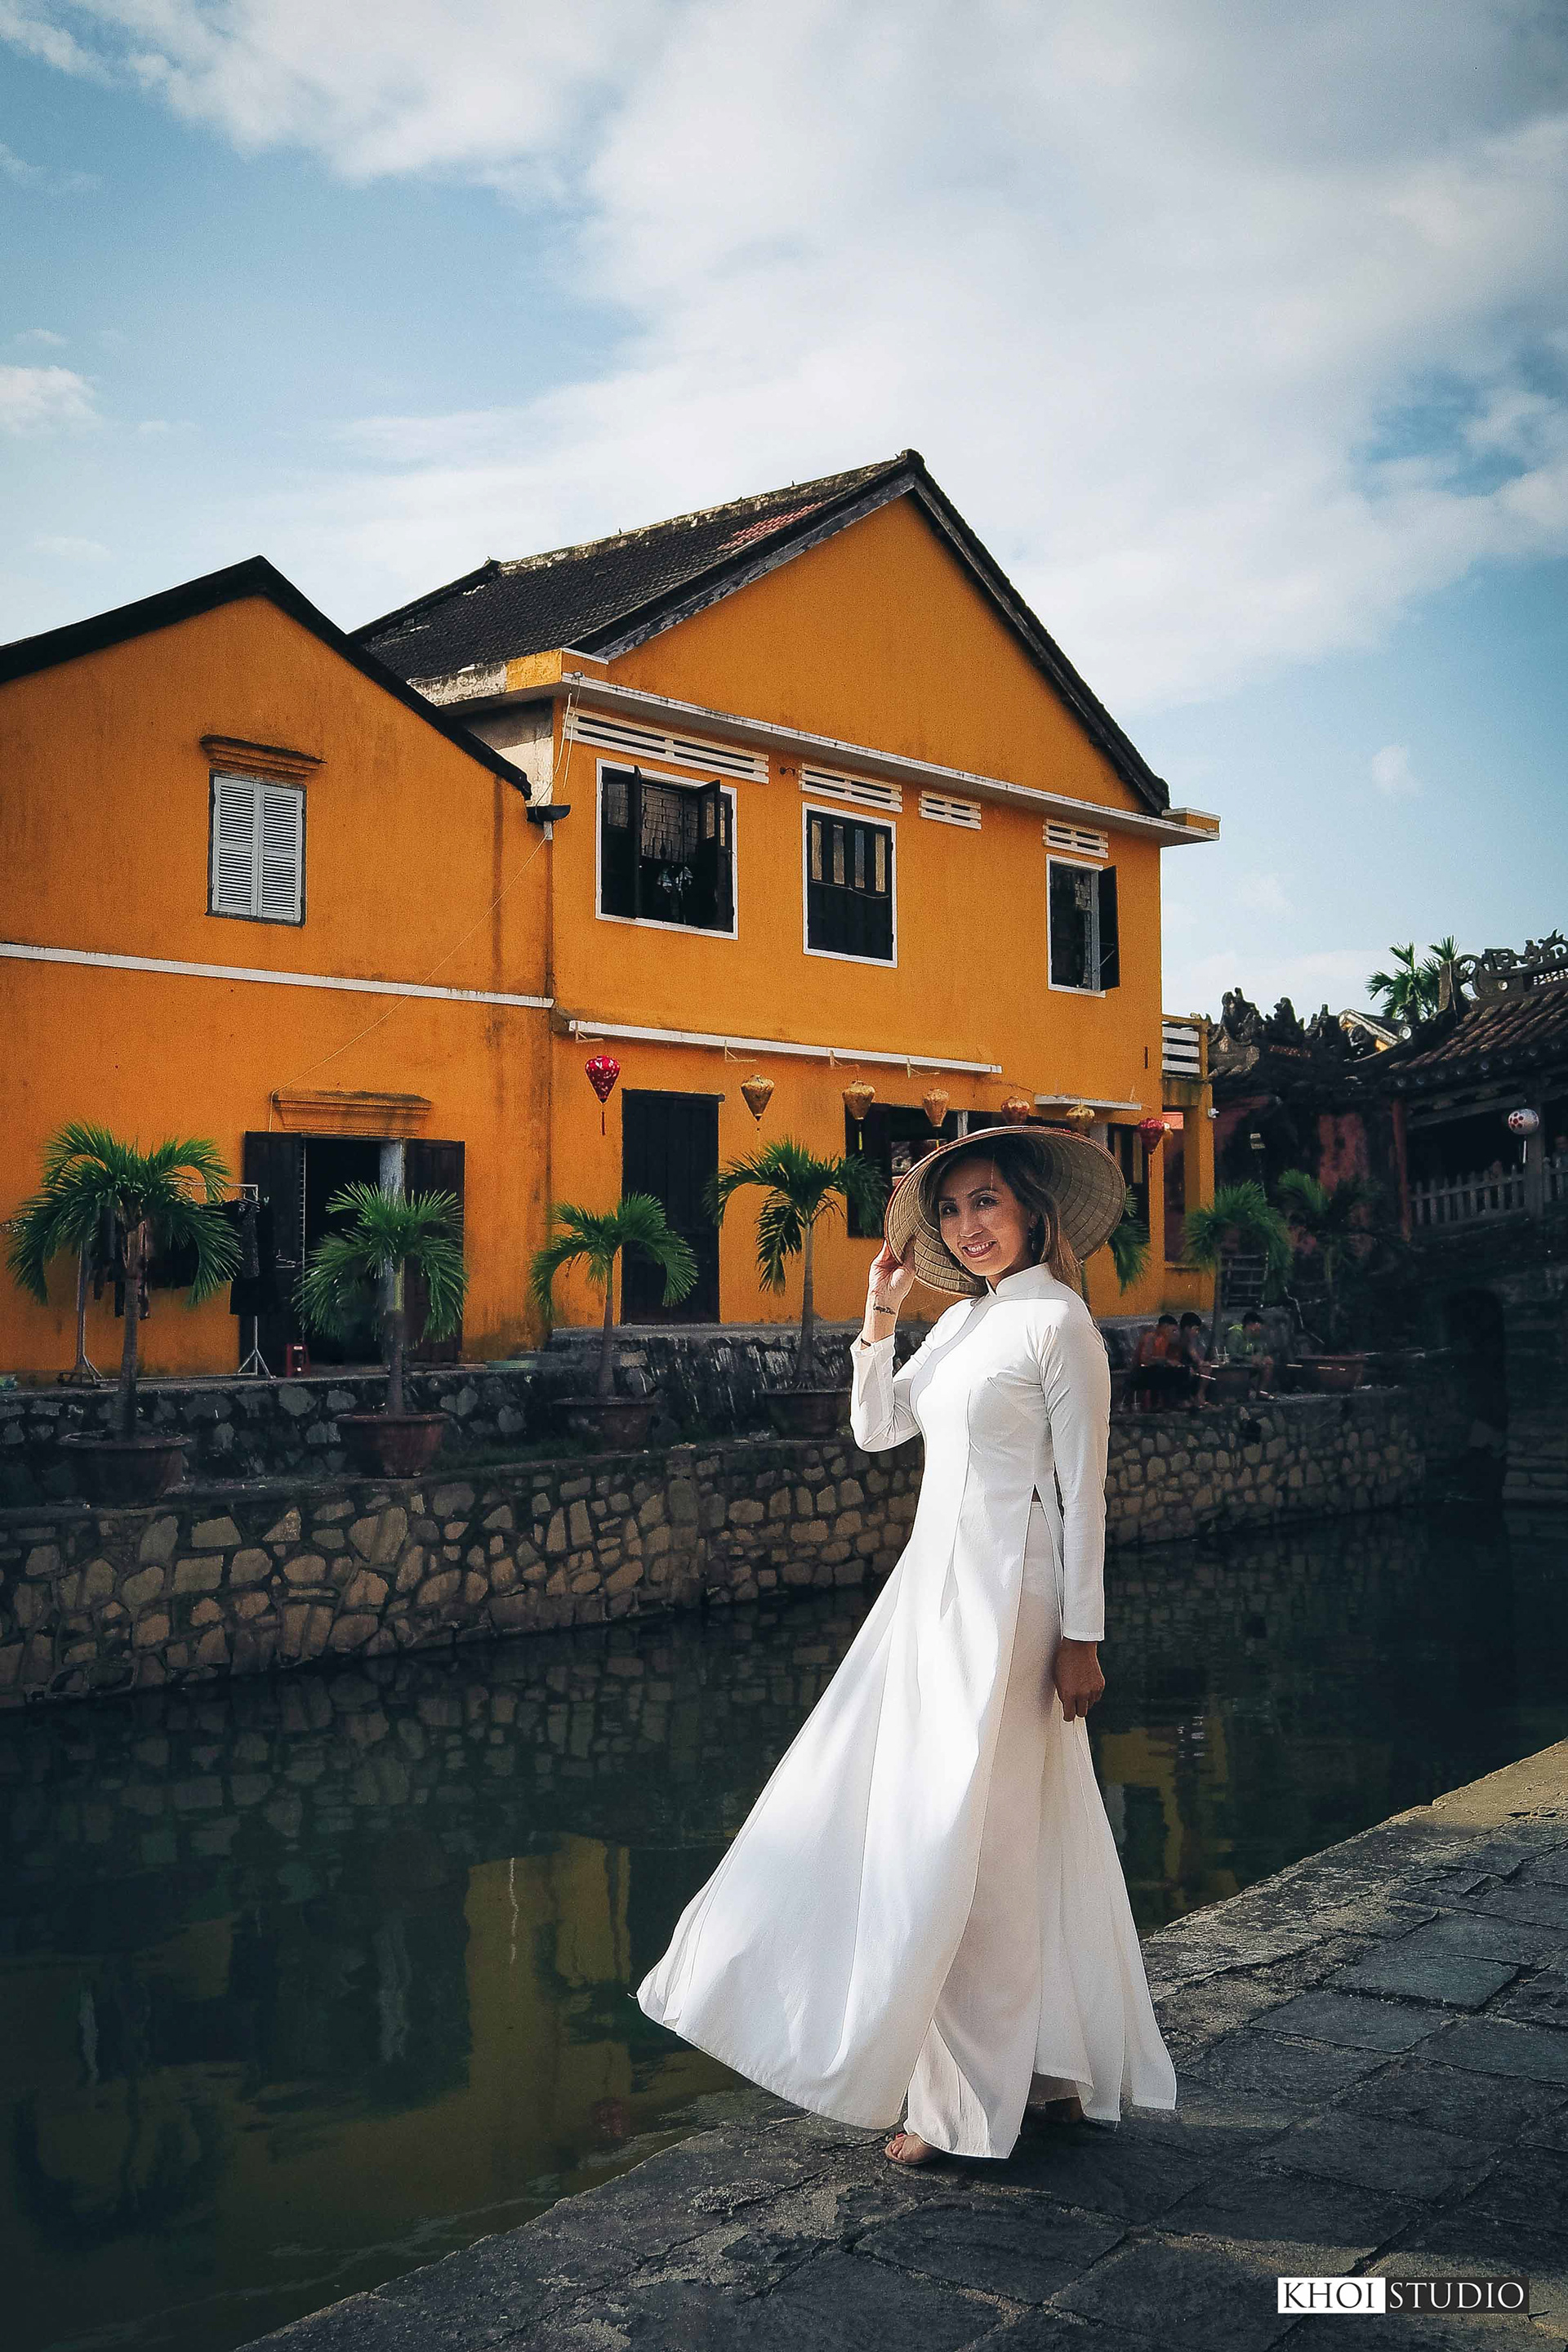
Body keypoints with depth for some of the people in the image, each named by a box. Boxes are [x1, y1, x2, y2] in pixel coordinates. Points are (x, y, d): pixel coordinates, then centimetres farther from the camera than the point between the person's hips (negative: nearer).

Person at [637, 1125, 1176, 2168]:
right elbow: (876, 1427, 15)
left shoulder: (1060, 1324, -10)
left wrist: (1081, 1638, -13)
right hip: (935, 1586, 8)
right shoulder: (962, 1321, 14)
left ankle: (970, 2100, 10)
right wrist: (880, 1311, 5)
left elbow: (1083, 1492, -12)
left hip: (1005, 1601, -8)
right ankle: (1060, 2062, 25)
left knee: (966, 1846, -2)